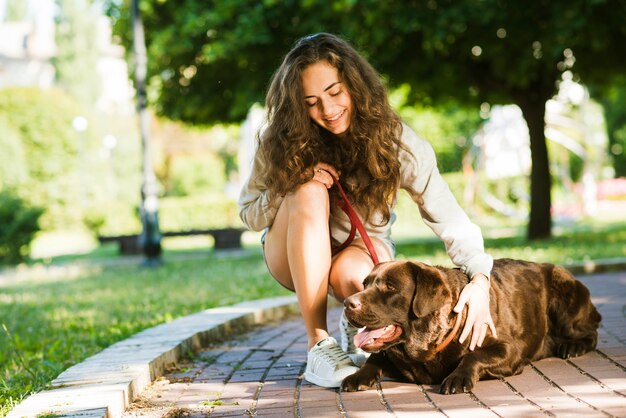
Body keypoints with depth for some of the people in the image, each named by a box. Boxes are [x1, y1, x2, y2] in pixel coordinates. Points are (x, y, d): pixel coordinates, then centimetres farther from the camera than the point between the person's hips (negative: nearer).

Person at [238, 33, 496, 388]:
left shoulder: (392, 139, -20)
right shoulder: (283, 141, -16)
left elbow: (447, 214, -28)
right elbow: (249, 213, -9)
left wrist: (480, 277, -43)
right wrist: (296, 188, -28)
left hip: (364, 252, -1)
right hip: (300, 259, 1)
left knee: (352, 273, -38)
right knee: (310, 191, -32)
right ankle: (319, 344, -30)